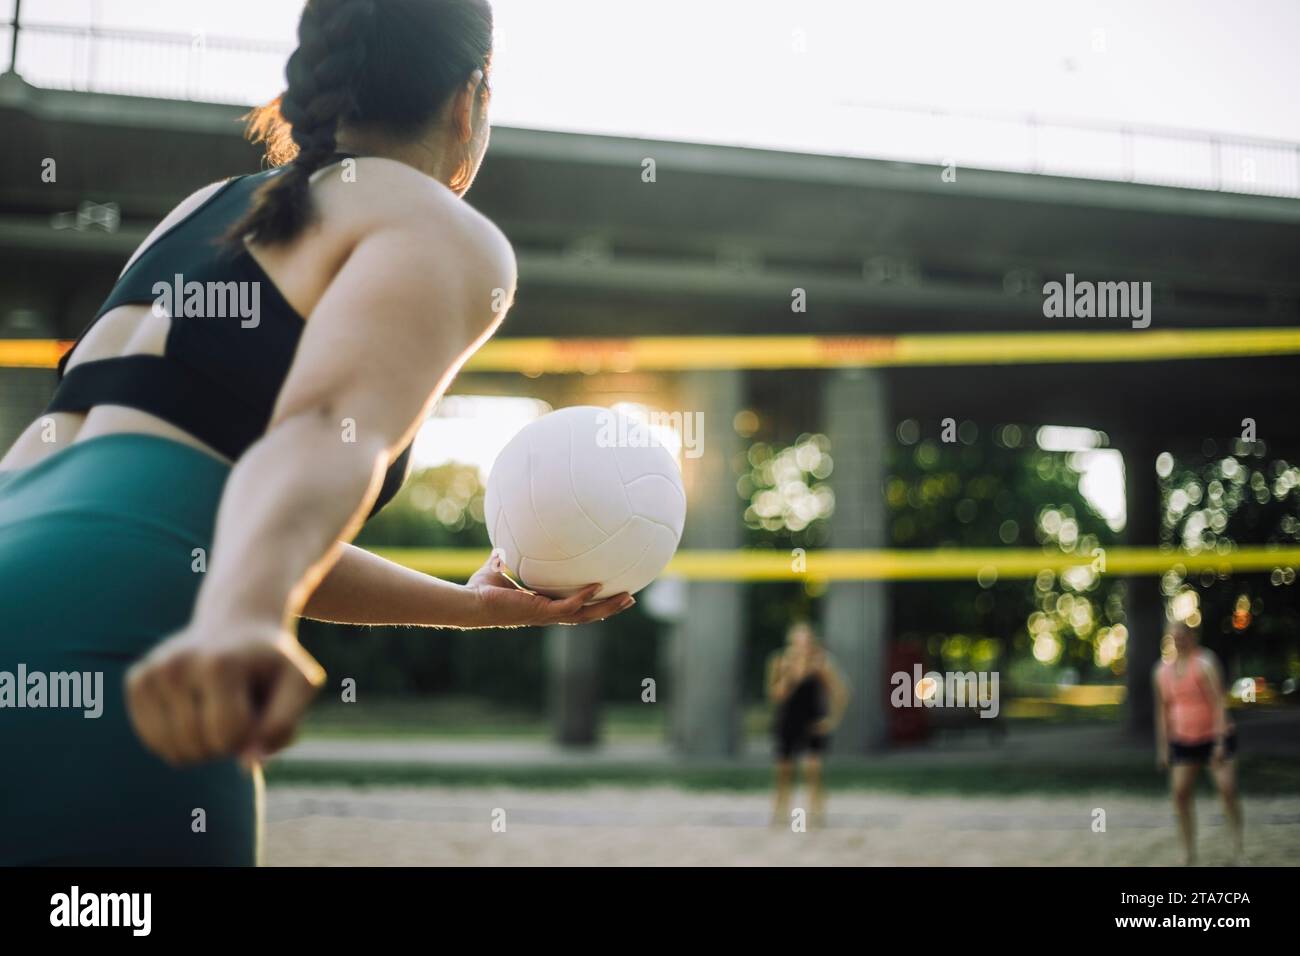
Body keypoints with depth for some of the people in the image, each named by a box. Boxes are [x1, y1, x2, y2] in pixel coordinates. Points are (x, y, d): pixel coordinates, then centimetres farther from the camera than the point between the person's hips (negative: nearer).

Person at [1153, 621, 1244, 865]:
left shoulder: (1205, 663, -12)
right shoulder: (1162, 671, 5)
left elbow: (1219, 703, -17)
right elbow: (1162, 710, 11)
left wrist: (1220, 743, -22)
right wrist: (1163, 747, 9)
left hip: (1214, 737, -5)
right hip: (1184, 742, 5)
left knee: (1227, 789, -15)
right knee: (1180, 792, -3)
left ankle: (1237, 848, -4)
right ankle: (1189, 853, 6)